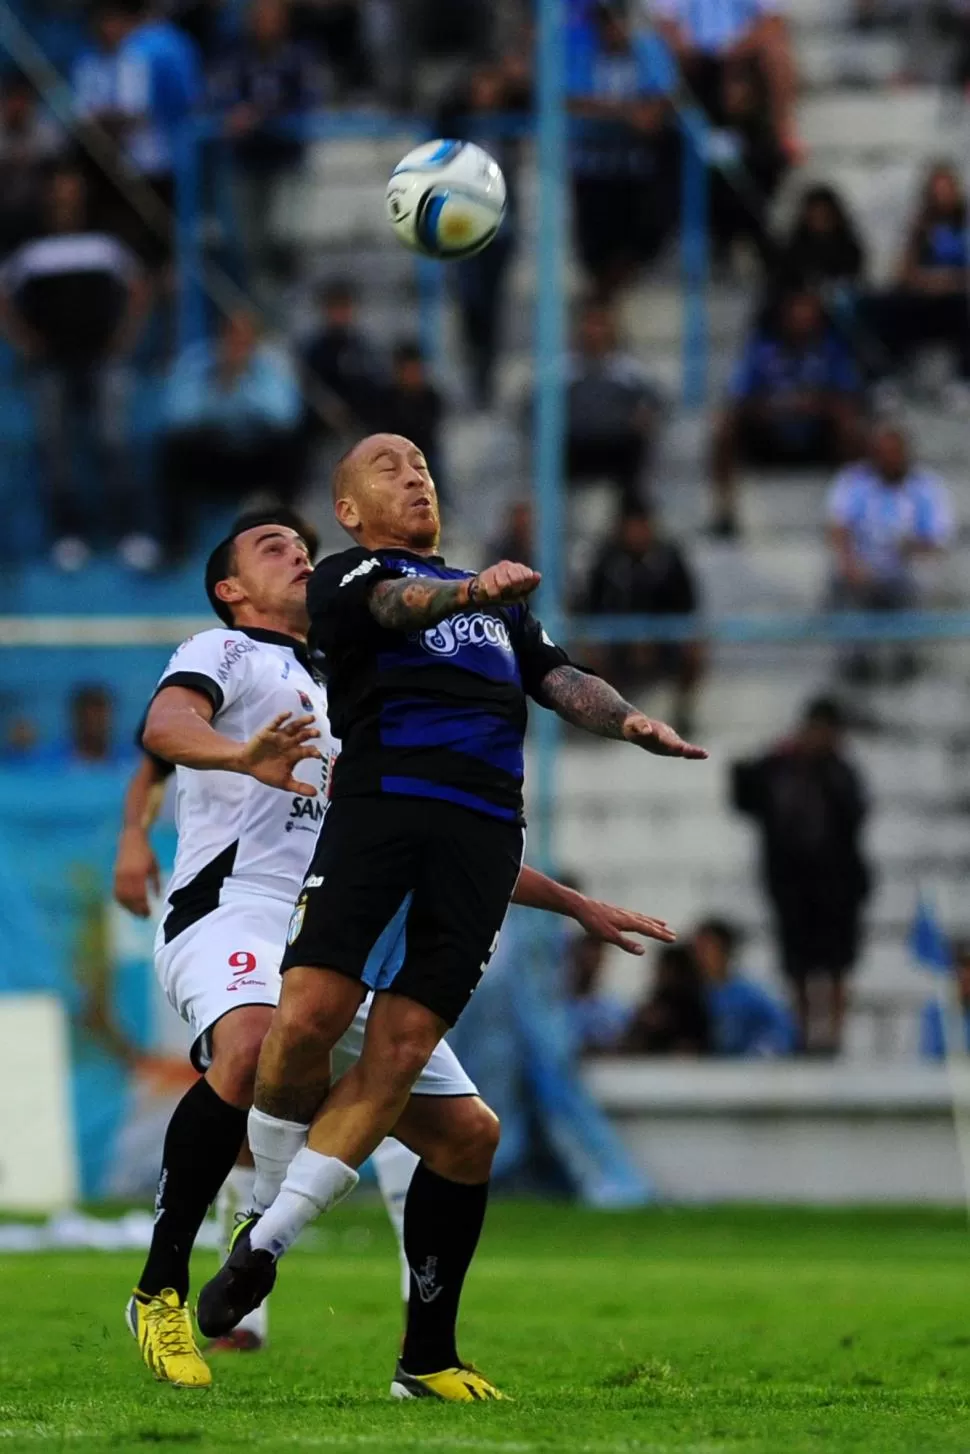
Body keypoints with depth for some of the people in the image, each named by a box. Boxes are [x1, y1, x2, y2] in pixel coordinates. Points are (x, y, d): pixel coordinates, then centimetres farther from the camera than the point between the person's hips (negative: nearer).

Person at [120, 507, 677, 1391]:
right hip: (232, 905, -7)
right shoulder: (222, 652, 12)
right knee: (252, 1047, -38)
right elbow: (164, 727, -12)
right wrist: (243, 755, -35)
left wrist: (575, 904, 36)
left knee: (467, 1134, -1)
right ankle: (162, 1291, -31)